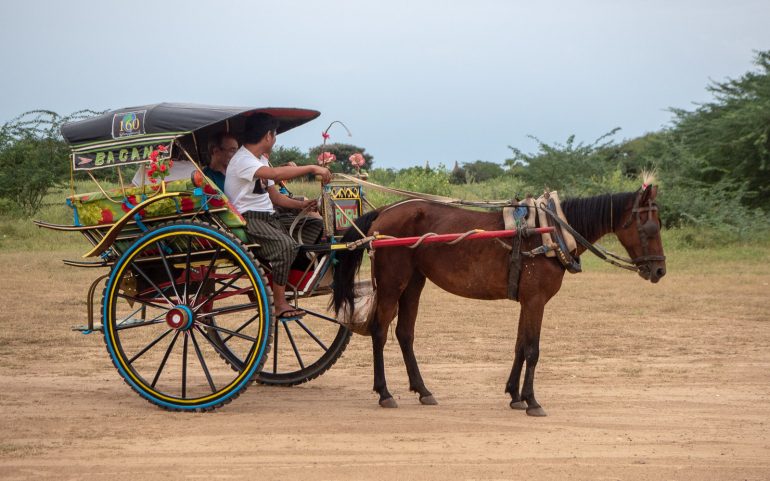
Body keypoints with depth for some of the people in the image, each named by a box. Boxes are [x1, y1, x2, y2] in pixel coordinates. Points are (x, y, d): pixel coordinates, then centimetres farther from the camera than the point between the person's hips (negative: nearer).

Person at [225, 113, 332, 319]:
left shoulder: (261, 161, 20)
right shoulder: (243, 160, -14)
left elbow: (274, 196, 20)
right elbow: (276, 174, -32)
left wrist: (300, 204, 3)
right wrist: (312, 169, -29)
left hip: (268, 217, 10)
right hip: (248, 220, -10)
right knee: (286, 245, -33)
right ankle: (280, 304, -28)